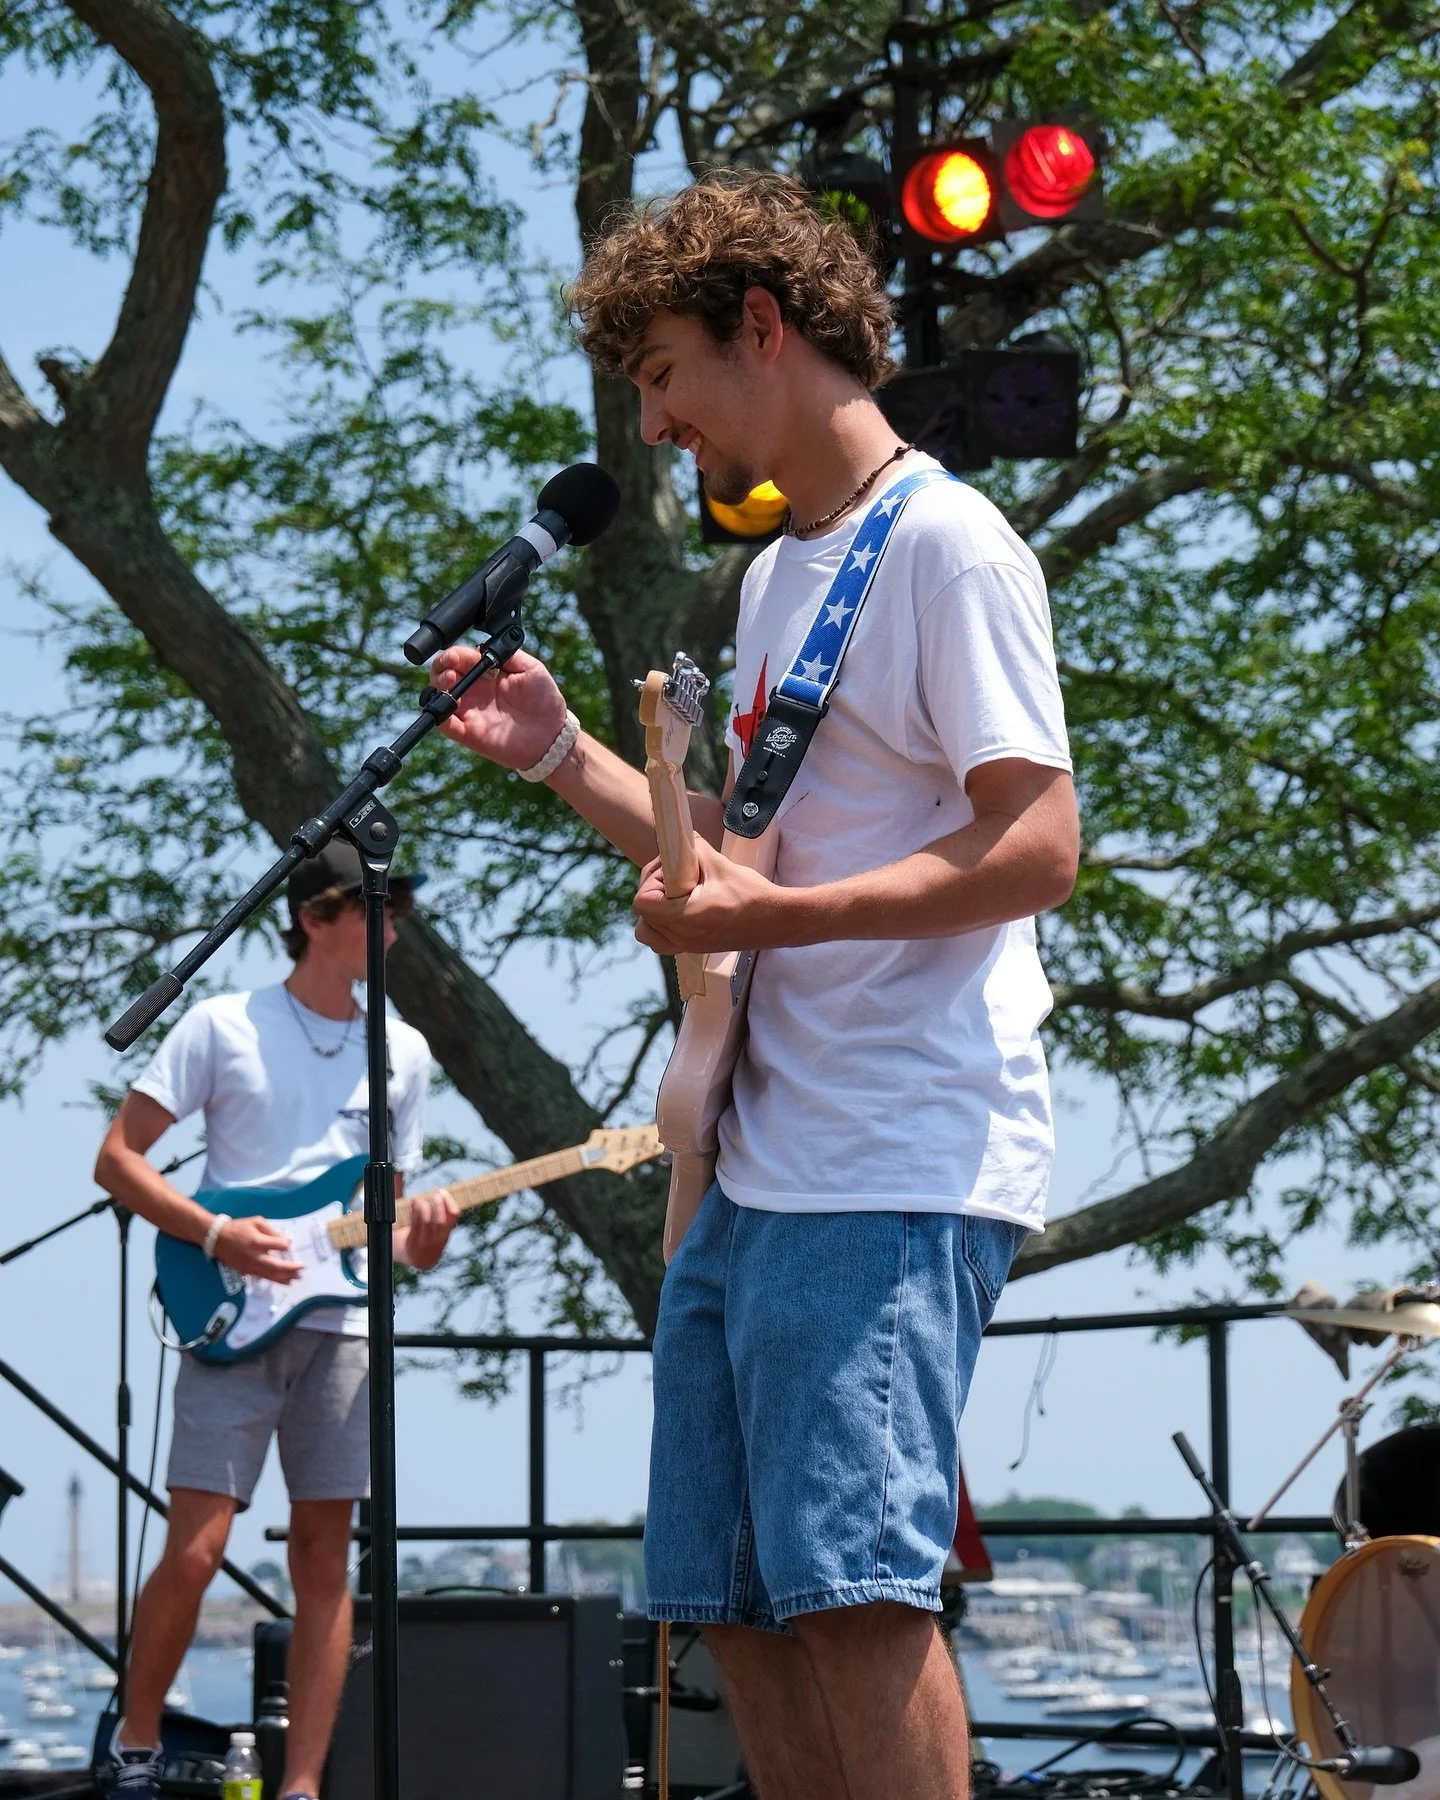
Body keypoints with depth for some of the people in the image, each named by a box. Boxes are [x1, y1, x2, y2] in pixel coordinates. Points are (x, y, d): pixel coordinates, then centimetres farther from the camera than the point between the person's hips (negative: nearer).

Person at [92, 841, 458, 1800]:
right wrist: (216, 1233, -14)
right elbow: (119, 1157, -1)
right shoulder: (225, 1026, 0)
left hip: (341, 1327, 4)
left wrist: (419, 1236, -6)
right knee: (195, 1552, -10)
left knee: (323, 1559, 0)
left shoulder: (404, 1052, 12)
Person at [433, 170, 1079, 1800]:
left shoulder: (943, 541, -7)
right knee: (738, 1602, 7)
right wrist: (557, 758, 17)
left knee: (852, 1585, -17)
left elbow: (1033, 850, -15)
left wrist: (767, 915, -20)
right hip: (758, 1163, 10)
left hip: (901, 1167, -10)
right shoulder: (776, 574, 22)